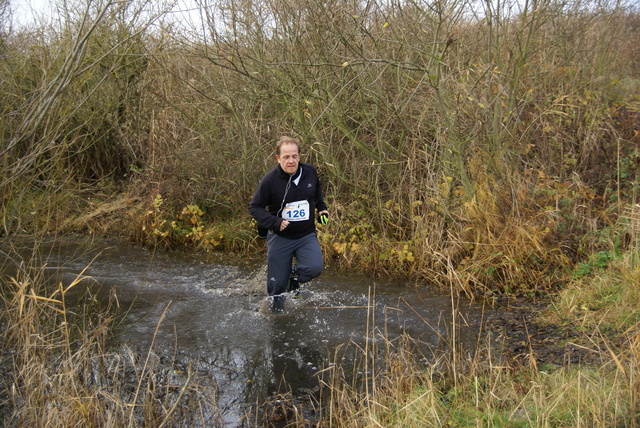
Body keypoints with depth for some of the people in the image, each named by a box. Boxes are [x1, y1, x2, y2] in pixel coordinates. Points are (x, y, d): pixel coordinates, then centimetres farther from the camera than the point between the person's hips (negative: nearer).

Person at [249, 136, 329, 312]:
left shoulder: (310, 172, -4)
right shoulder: (270, 180, -16)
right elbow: (254, 207, -9)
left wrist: (321, 207, 8)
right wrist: (274, 222, -21)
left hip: (307, 236, 2)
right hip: (280, 238, -2)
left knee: (314, 268, -23)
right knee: (277, 284, 5)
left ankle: (294, 275, 11)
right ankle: (276, 311, 34)